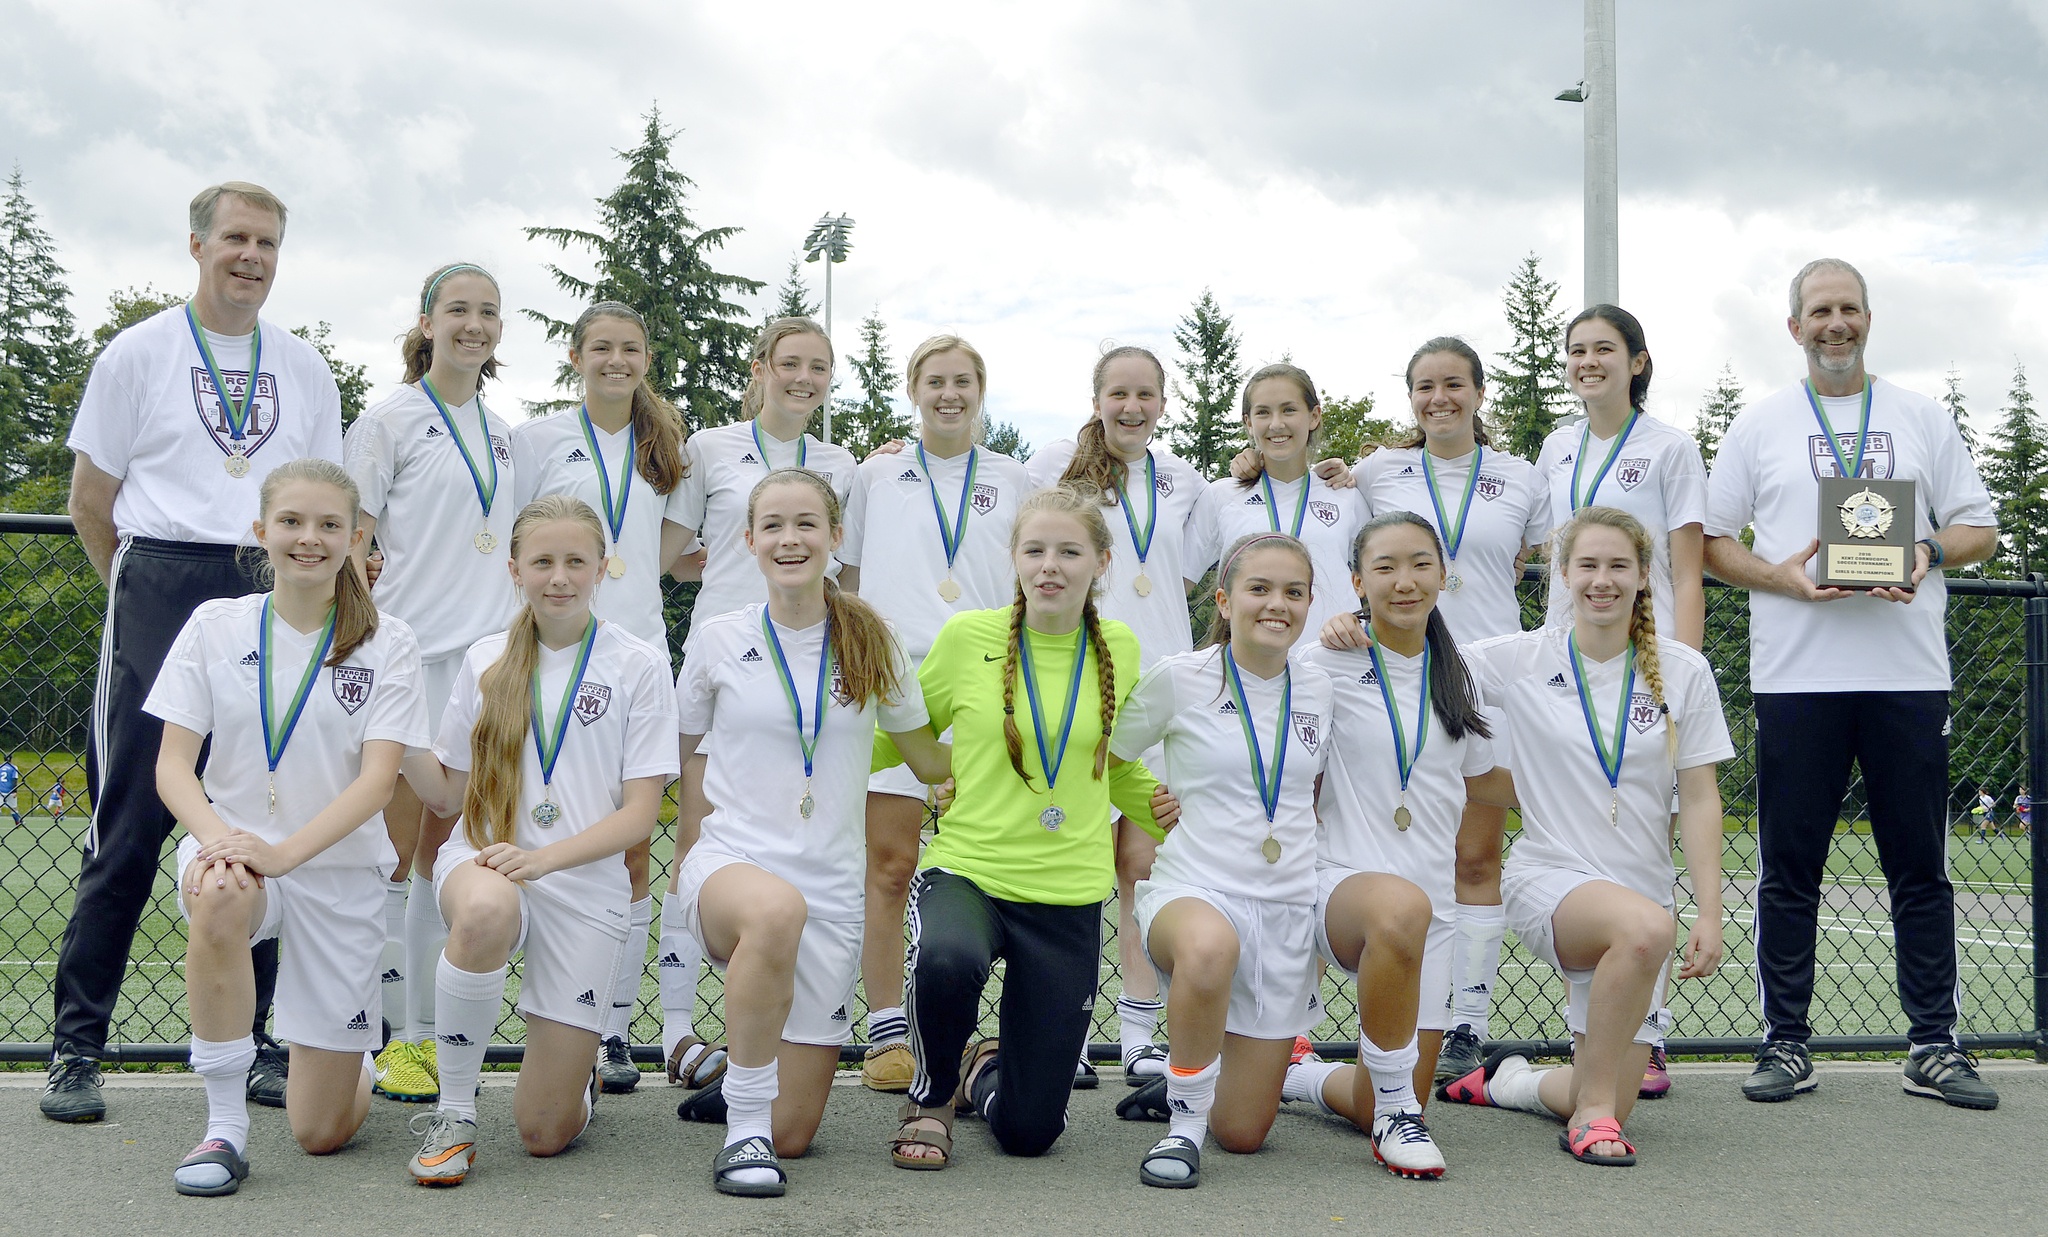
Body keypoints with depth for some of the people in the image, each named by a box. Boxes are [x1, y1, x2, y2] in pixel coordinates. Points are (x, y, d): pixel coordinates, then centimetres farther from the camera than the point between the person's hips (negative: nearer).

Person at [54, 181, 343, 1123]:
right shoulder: (139, 353, 5)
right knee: (130, 823, -2)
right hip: (161, 599, -3)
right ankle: (75, 1048, 8)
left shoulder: (304, 369, 14)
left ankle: (250, 1043, 14)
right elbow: (91, 498, 8)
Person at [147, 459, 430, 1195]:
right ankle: (224, 1128, -22)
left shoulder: (385, 644, -4)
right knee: (219, 899, -40)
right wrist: (216, 837, -25)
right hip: (232, 845, 1)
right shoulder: (215, 625, 0)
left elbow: (377, 779, -12)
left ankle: (350, 1064, 40)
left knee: (321, 1132, 0)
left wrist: (284, 853, -28)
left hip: (340, 867, -1)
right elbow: (172, 764, -4)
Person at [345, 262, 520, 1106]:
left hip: (485, 655, 5)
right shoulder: (389, 420, 0)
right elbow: (352, 542, -3)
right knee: (395, 847, -4)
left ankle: (427, 1032, 14)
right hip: (410, 650, -5)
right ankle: (380, 1033, 4)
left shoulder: (501, 434, 17)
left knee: (446, 848, 8)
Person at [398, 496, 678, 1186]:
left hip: (586, 881, -1)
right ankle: (452, 1113, -18)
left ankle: (578, 1068, 36)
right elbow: (448, 793, 11)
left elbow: (639, 814, -6)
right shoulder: (486, 661, 7)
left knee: (546, 1132, -3)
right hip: (483, 859, 1)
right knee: (485, 914, -40)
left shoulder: (638, 666, -2)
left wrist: (542, 858, -20)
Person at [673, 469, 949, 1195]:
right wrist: (682, 847, 10)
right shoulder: (718, 640, 2)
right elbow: (674, 753, 15)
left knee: (794, 1133, 1)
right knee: (777, 910, -43)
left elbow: (930, 760, 14)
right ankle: (743, 1125, -25)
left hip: (831, 884, 2)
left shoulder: (871, 643, 4)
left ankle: (748, 1073, 36)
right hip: (732, 862, -2)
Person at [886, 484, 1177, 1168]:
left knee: (1028, 1130, 2)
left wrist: (1170, 809, 7)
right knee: (947, 958, -40)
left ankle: (986, 1068, 41)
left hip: (1070, 895, 2)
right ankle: (930, 1100, -5)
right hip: (967, 868, -2)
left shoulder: (1118, 649, 4)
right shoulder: (968, 636, -3)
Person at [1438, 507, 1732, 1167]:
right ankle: (1591, 1109, -19)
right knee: (1645, 926, -38)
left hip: (1642, 890, 3)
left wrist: (1710, 914, -4)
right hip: (1548, 877, -3)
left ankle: (1508, 1081, 30)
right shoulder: (1520, 659, -2)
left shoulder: (1684, 672, 2)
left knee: (1609, 1104, -3)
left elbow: (1699, 800, 2)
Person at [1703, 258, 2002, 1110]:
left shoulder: (1922, 418, 13)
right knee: (1789, 870, 2)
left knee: (1920, 866, 4)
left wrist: (1929, 551, -9)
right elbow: (1712, 542, 8)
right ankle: (1786, 1044, 11)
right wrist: (1783, 577, -10)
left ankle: (1934, 1047, 12)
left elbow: (1979, 529, 12)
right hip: (1795, 677, -1)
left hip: (1908, 673, 1)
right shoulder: (1759, 425, 10)